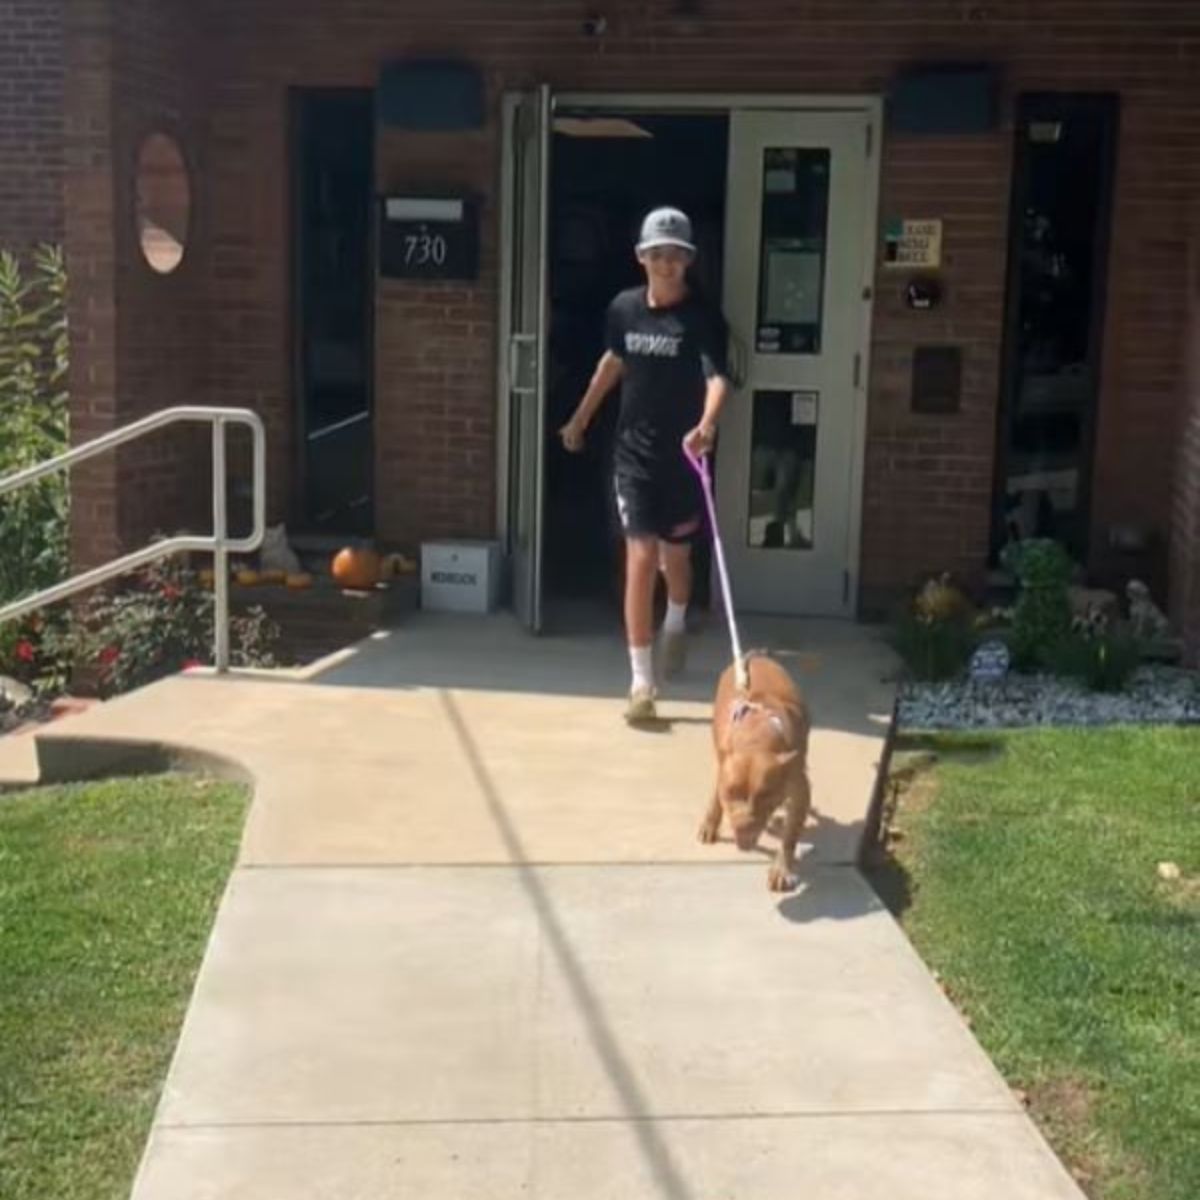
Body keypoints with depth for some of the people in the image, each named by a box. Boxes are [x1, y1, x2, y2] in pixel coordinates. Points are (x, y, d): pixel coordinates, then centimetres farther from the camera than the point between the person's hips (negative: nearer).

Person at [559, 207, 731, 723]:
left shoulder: (703, 316, -13)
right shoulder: (623, 308, 0)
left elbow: (716, 376, -28)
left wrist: (706, 426, -48)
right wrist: (580, 418, 28)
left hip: (684, 455, -1)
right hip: (634, 452, 1)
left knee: (674, 555, 17)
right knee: (640, 558, -7)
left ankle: (675, 624, 52)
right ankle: (641, 683, -5)